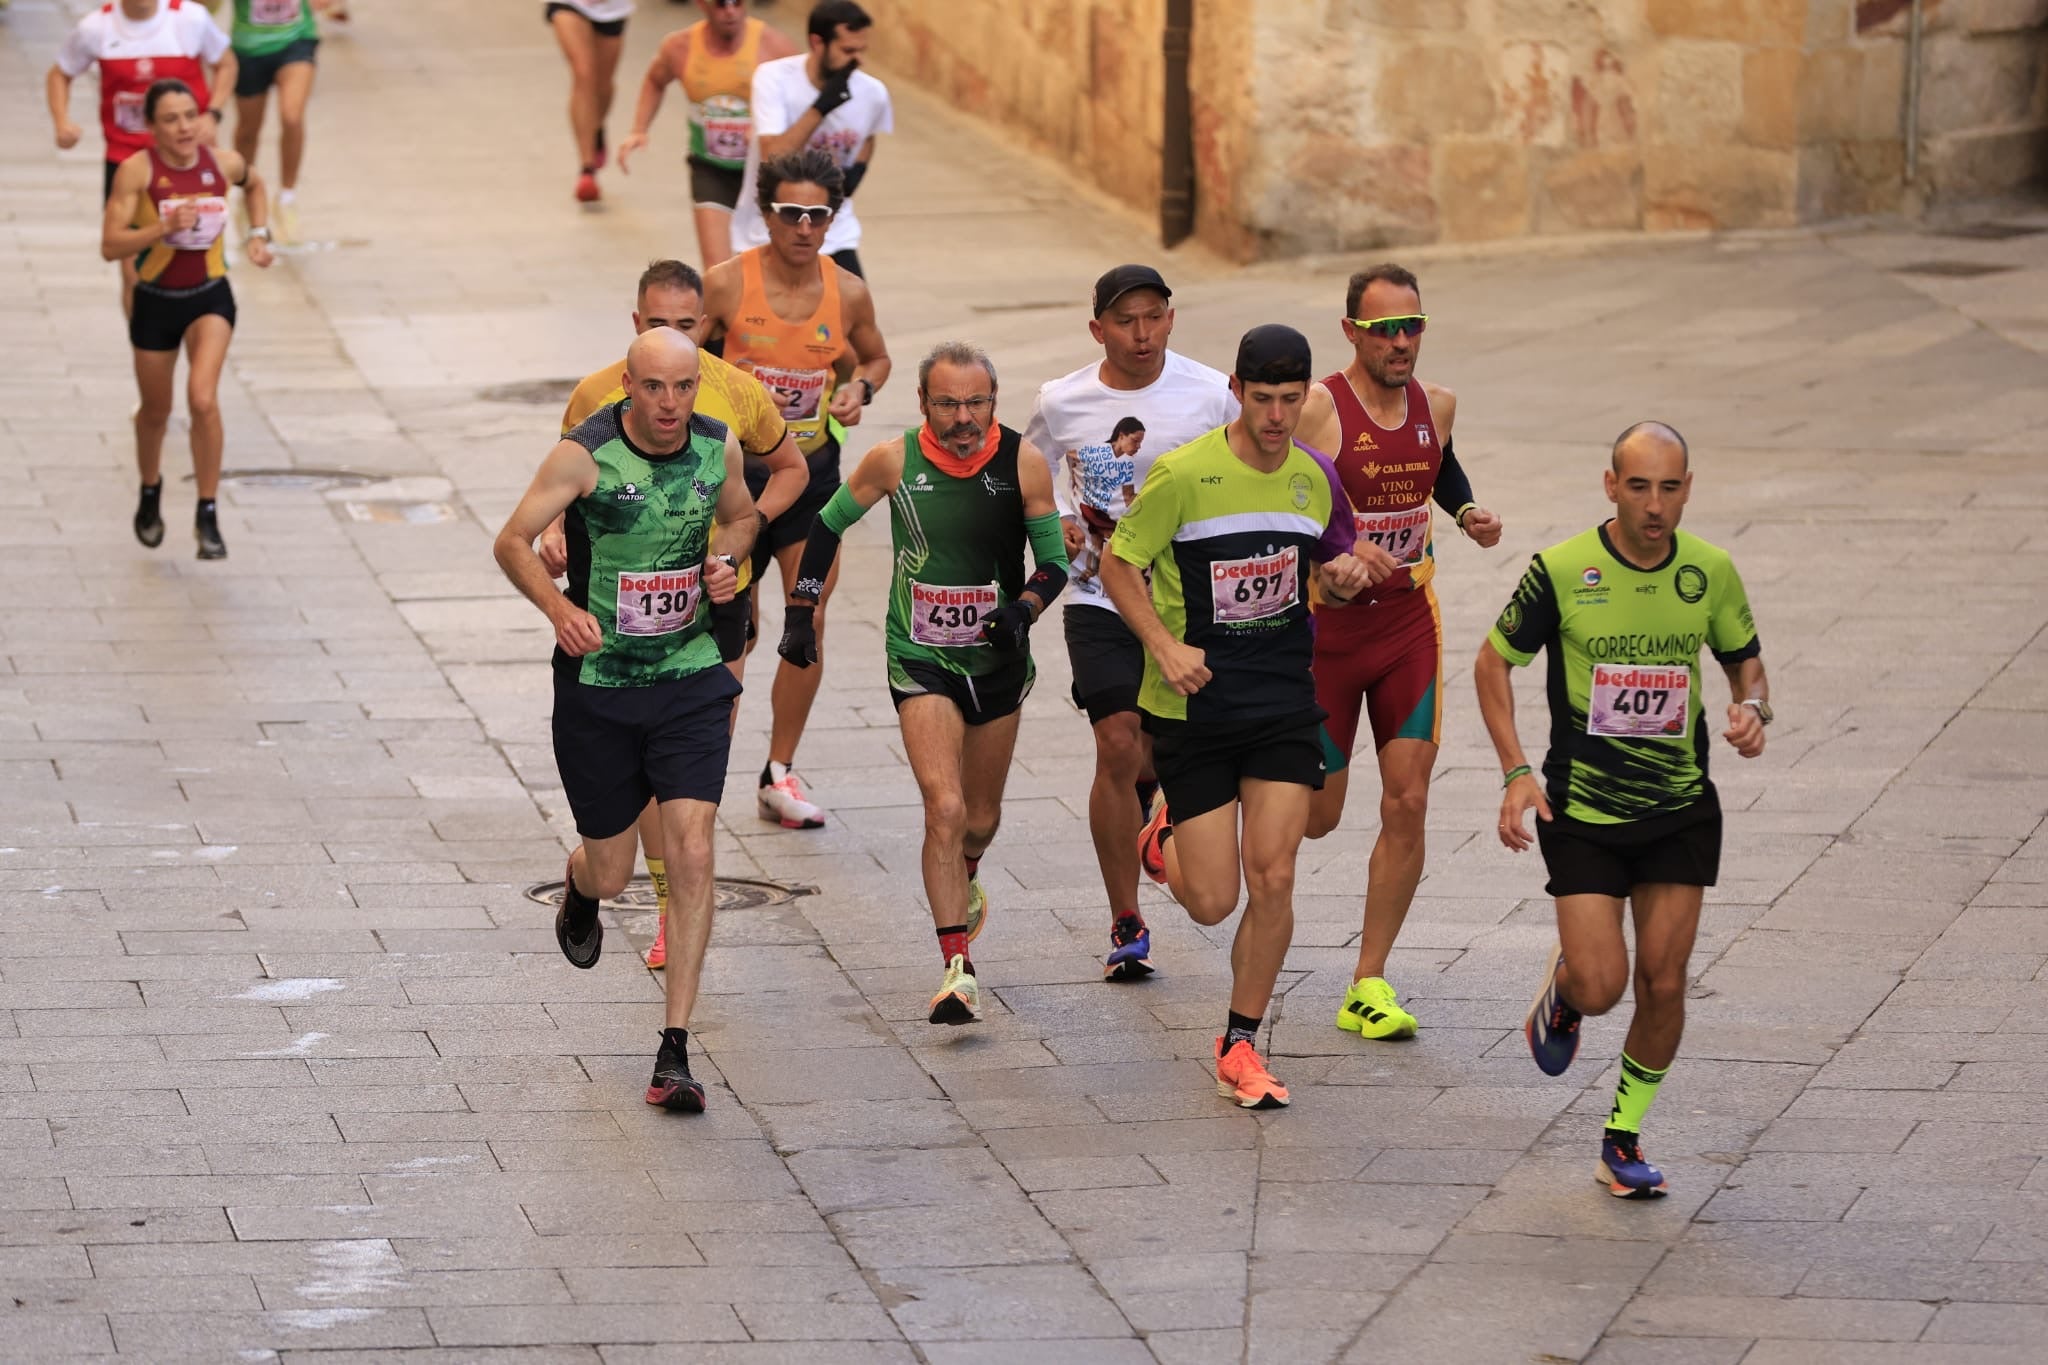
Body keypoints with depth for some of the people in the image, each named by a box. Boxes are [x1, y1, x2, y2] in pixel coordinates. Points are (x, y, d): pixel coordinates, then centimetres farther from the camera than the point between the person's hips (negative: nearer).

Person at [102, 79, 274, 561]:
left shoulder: (223, 163, -7)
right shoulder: (137, 170, -16)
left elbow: (254, 186, 18)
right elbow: (111, 245, -21)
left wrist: (259, 234, 5)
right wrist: (164, 227, -33)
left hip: (210, 296, 0)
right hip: (156, 300, 0)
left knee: (203, 397, -21)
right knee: (156, 410, 16)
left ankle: (208, 515, -10)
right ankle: (150, 494, 46)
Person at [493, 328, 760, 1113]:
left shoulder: (719, 447, -3)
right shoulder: (585, 455, -15)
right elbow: (513, 541, -11)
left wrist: (727, 559, -5)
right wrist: (558, 607, -29)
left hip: (690, 679, 2)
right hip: (598, 685, -2)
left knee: (692, 855, -12)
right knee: (611, 871, 8)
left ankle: (675, 1053, -8)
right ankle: (579, 890, 50)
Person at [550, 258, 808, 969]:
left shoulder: (737, 393, -6)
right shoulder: (596, 396, -7)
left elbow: (789, 468, 10)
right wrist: (555, 532, -14)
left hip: (716, 591, 1)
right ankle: (668, 906, 6)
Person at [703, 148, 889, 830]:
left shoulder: (848, 293, -3)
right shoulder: (727, 282, -12)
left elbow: (875, 358, 16)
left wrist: (859, 387, -5)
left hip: (812, 467, 2)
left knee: (809, 619, -4)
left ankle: (779, 774, 8)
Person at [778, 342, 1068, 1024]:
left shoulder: (1023, 463, -9)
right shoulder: (894, 461, -11)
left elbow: (1055, 558, 0)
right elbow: (828, 523, 6)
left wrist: (1024, 609, -20)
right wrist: (801, 615, 5)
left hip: (998, 660, 2)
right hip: (921, 661, -2)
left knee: (981, 817, 18)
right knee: (945, 808, -19)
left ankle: (964, 885, 53)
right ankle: (958, 968, -18)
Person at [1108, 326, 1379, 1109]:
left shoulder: (1313, 478, 3)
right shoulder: (1184, 476, -14)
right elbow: (1118, 563, -6)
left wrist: (1345, 577, -5)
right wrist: (1165, 646, -19)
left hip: (1283, 703, 3)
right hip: (1193, 711, -3)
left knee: (1272, 877, -7)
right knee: (1212, 903, -2)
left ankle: (1240, 1046, 10)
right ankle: (1167, 837, 36)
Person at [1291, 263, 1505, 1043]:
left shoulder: (1435, 405, 2)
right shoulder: (1315, 410, -17)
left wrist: (1467, 513, 6)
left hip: (1410, 626, 4)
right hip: (1327, 628, -4)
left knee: (1407, 804, -4)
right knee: (1315, 815, 3)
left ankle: (1368, 988, 5)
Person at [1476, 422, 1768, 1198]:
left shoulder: (1711, 572, -4)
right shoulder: (1561, 571, -12)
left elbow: (1745, 663, 12)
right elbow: (1493, 662, 0)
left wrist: (1753, 709, -12)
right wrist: (1516, 771, -9)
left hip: (1681, 811, 2)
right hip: (1582, 812, -2)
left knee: (1663, 982, -1)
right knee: (1600, 986, -9)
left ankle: (1624, 1137, 19)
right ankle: (1562, 989, 29)